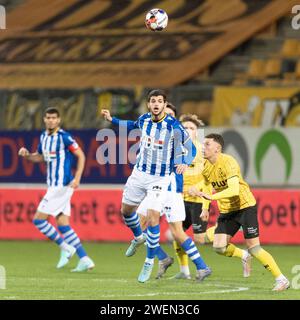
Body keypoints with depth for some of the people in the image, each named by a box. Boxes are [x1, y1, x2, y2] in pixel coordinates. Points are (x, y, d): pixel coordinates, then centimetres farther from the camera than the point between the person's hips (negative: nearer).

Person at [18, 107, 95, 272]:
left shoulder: (64, 137, -12)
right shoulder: (44, 136, 11)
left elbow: (81, 155, -9)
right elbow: (40, 157, 26)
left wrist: (77, 178, -18)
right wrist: (27, 155, 5)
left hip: (62, 185, -8)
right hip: (54, 186, 8)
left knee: (38, 219, -8)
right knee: (62, 225, 5)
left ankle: (65, 247, 2)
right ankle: (84, 260, 6)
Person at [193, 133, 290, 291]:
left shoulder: (228, 162, -22)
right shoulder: (206, 166, 1)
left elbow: (234, 189, -34)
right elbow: (207, 187, 19)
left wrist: (211, 197, -41)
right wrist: (205, 208, 7)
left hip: (245, 206, -7)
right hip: (226, 211, 7)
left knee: (253, 248, -12)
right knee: (219, 247, -7)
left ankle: (281, 279, -1)